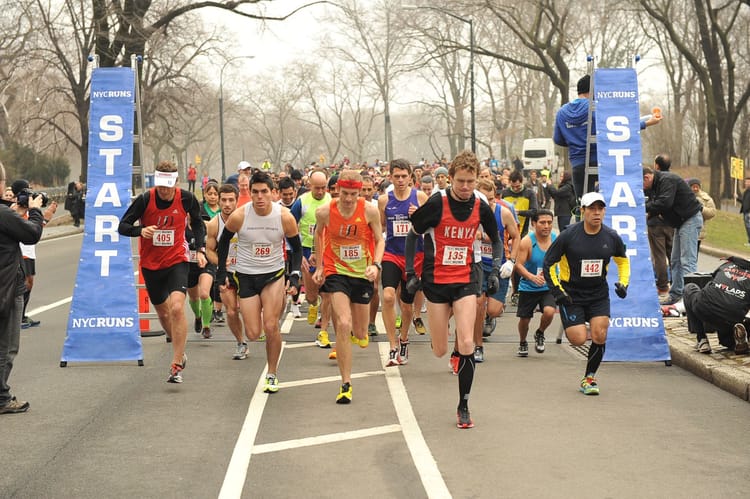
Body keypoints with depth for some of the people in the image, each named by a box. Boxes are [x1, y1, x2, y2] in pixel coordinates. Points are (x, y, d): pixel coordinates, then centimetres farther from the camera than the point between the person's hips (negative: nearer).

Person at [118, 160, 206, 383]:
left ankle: (177, 366, -16)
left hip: (177, 261, -2)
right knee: (162, 312, 15)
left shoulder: (186, 199, -10)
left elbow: (197, 223, 10)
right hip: (150, 264, 2)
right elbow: (122, 226, -8)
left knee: (177, 308, -22)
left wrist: (200, 249, 0)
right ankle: (179, 351, 41)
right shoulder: (144, 200, -13)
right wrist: (141, 230, -28)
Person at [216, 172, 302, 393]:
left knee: (271, 327, -13)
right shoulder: (239, 216, -15)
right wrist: (221, 273, 3)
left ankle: (272, 375, 7)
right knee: (253, 334, -2)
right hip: (246, 276, 0)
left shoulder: (285, 217, -14)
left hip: (274, 274, 0)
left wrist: (295, 277, -10)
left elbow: (296, 249, 1)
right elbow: (223, 241, 4)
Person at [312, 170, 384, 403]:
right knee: (343, 325, -21)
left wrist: (376, 265, -19)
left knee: (360, 335, 10)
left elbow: (379, 240, -2)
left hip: (362, 274, 2)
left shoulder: (369, 210, -14)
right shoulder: (324, 212, -12)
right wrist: (319, 266, 12)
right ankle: (346, 384, -12)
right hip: (336, 272, -2)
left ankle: (359, 332, 53)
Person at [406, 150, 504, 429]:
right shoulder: (436, 204, -11)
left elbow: (496, 239, 14)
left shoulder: (481, 207, -3)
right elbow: (412, 235, 1)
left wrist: (496, 271, 3)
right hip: (436, 281, -1)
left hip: (466, 281, 1)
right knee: (439, 352, 5)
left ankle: (463, 407, -3)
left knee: (467, 344, -15)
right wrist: (411, 273, -3)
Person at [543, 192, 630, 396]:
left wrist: (623, 283, 4)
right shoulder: (568, 235, -14)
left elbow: (623, 260, 17)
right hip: (571, 295, -3)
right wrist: (556, 290, -12)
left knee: (600, 336, -11)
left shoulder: (612, 237, -4)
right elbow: (548, 264, -5)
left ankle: (589, 378, 10)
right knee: (579, 339, -12)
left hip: (599, 296, 3)